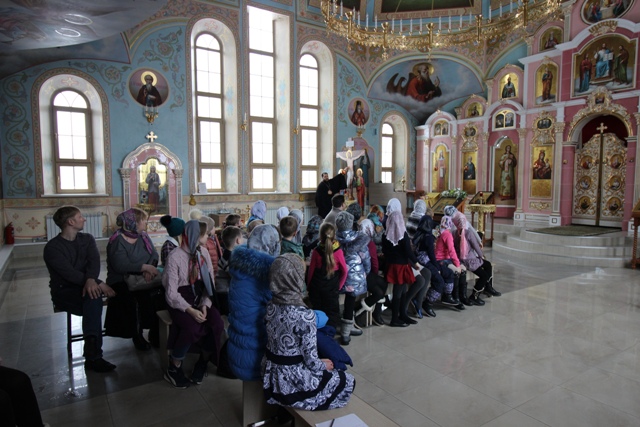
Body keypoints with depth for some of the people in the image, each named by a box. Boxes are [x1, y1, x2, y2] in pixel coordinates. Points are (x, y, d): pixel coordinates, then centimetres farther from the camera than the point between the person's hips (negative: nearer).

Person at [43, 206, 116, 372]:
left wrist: (91, 279, -31)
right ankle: (93, 355, -36)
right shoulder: (52, 247, -7)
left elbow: (94, 261, -8)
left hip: (85, 286, 4)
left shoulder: (87, 239, 9)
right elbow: (69, 273, -20)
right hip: (64, 292, -4)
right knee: (93, 296, -34)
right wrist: (99, 283, -30)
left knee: (93, 294, -33)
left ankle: (92, 355, -37)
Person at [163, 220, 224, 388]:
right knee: (192, 327, -31)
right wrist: (190, 310, -27)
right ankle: (173, 368, -6)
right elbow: (171, 293, -16)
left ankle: (202, 363, 2)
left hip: (200, 299, 5)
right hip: (180, 302, -4)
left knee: (217, 323, -22)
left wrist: (205, 305, -14)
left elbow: (210, 283, 1)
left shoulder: (204, 253, 3)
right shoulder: (175, 257, -14)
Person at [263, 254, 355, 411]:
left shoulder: (270, 306, -7)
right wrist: (324, 365, 2)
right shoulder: (305, 315, -27)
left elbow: (277, 343, 5)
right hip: (294, 383, -7)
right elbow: (310, 361, -21)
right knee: (348, 381, 16)